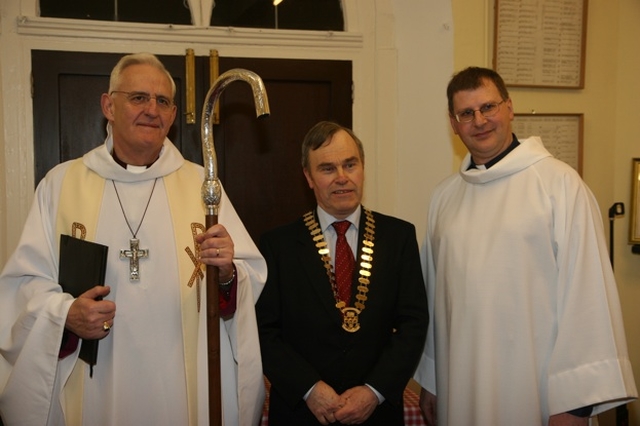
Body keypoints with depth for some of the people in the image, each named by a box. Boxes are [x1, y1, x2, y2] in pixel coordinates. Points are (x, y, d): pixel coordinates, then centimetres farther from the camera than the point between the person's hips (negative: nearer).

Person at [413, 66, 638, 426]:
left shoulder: (560, 183, -10)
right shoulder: (446, 194, 5)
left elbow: (586, 296, -13)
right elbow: (433, 291, 8)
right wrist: (428, 379, 11)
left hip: (533, 392, -4)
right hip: (460, 389, 4)